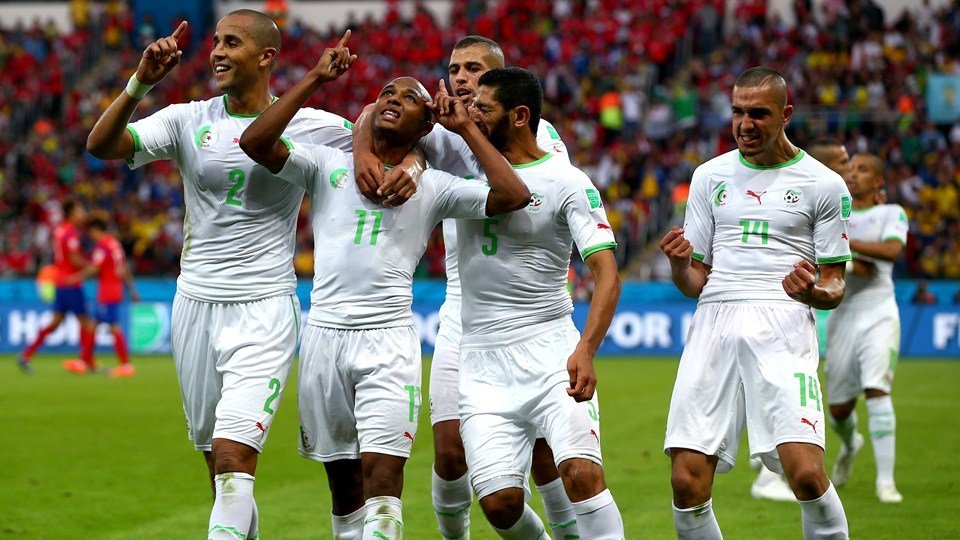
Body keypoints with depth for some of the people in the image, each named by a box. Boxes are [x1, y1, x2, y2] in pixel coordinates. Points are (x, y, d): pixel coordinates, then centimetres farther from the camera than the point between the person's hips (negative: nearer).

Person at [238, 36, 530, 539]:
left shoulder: (433, 187, 9)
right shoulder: (328, 164, 10)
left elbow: (514, 195, -3)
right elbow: (255, 143, -4)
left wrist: (465, 126, 3)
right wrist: (315, 79, -4)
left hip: (389, 339, -1)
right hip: (325, 333, 2)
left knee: (381, 474, -13)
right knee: (343, 481, 6)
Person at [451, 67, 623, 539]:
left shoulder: (568, 183, -5)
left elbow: (607, 274, -13)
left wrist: (585, 351, -28)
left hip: (549, 349, -4)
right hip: (482, 362, 4)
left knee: (583, 474, -23)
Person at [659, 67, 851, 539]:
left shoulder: (823, 185, 8)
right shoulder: (710, 176, 17)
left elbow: (834, 288, 9)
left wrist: (811, 291, -15)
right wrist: (679, 264, -6)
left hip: (783, 326, -3)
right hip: (714, 322, 3)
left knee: (806, 473, -21)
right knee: (687, 483, -8)